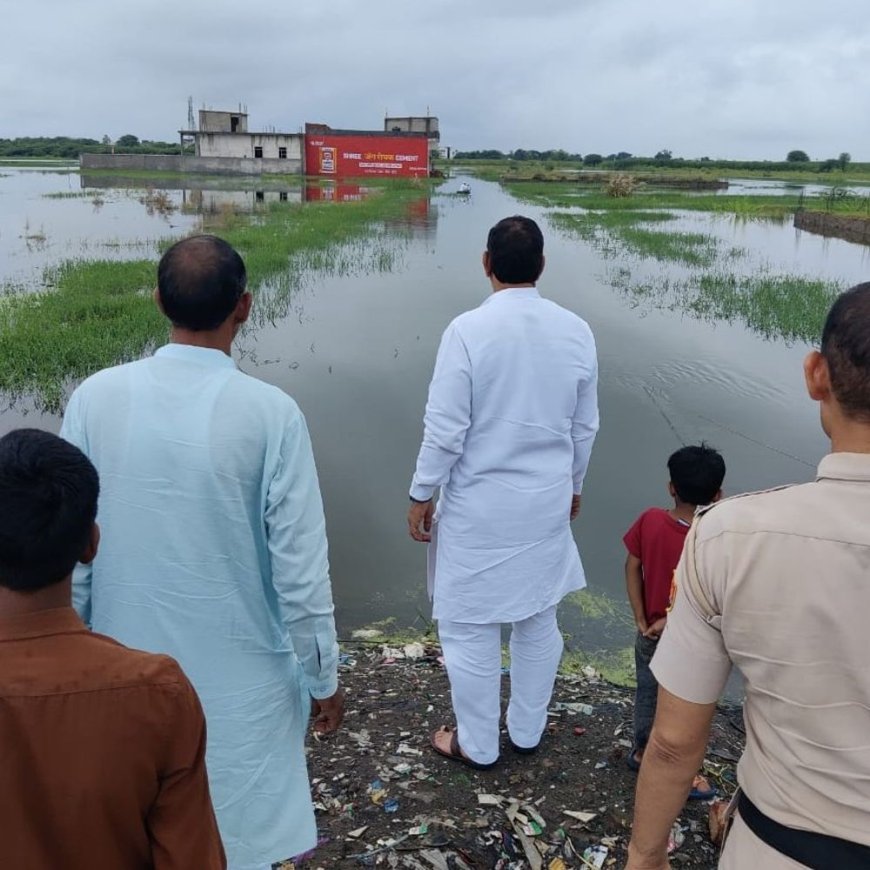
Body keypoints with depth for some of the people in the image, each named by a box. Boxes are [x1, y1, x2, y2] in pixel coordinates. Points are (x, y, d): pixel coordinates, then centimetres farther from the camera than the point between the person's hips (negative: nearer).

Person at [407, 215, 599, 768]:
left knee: (470, 628, 12)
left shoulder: (468, 330, -18)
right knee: (539, 620, 19)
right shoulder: (576, 332, -4)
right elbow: (585, 426, 5)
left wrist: (422, 495, -2)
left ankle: (477, 745, 27)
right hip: (548, 504, 5)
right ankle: (528, 732, 37)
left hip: (479, 508, -4)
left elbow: (445, 428, -16)